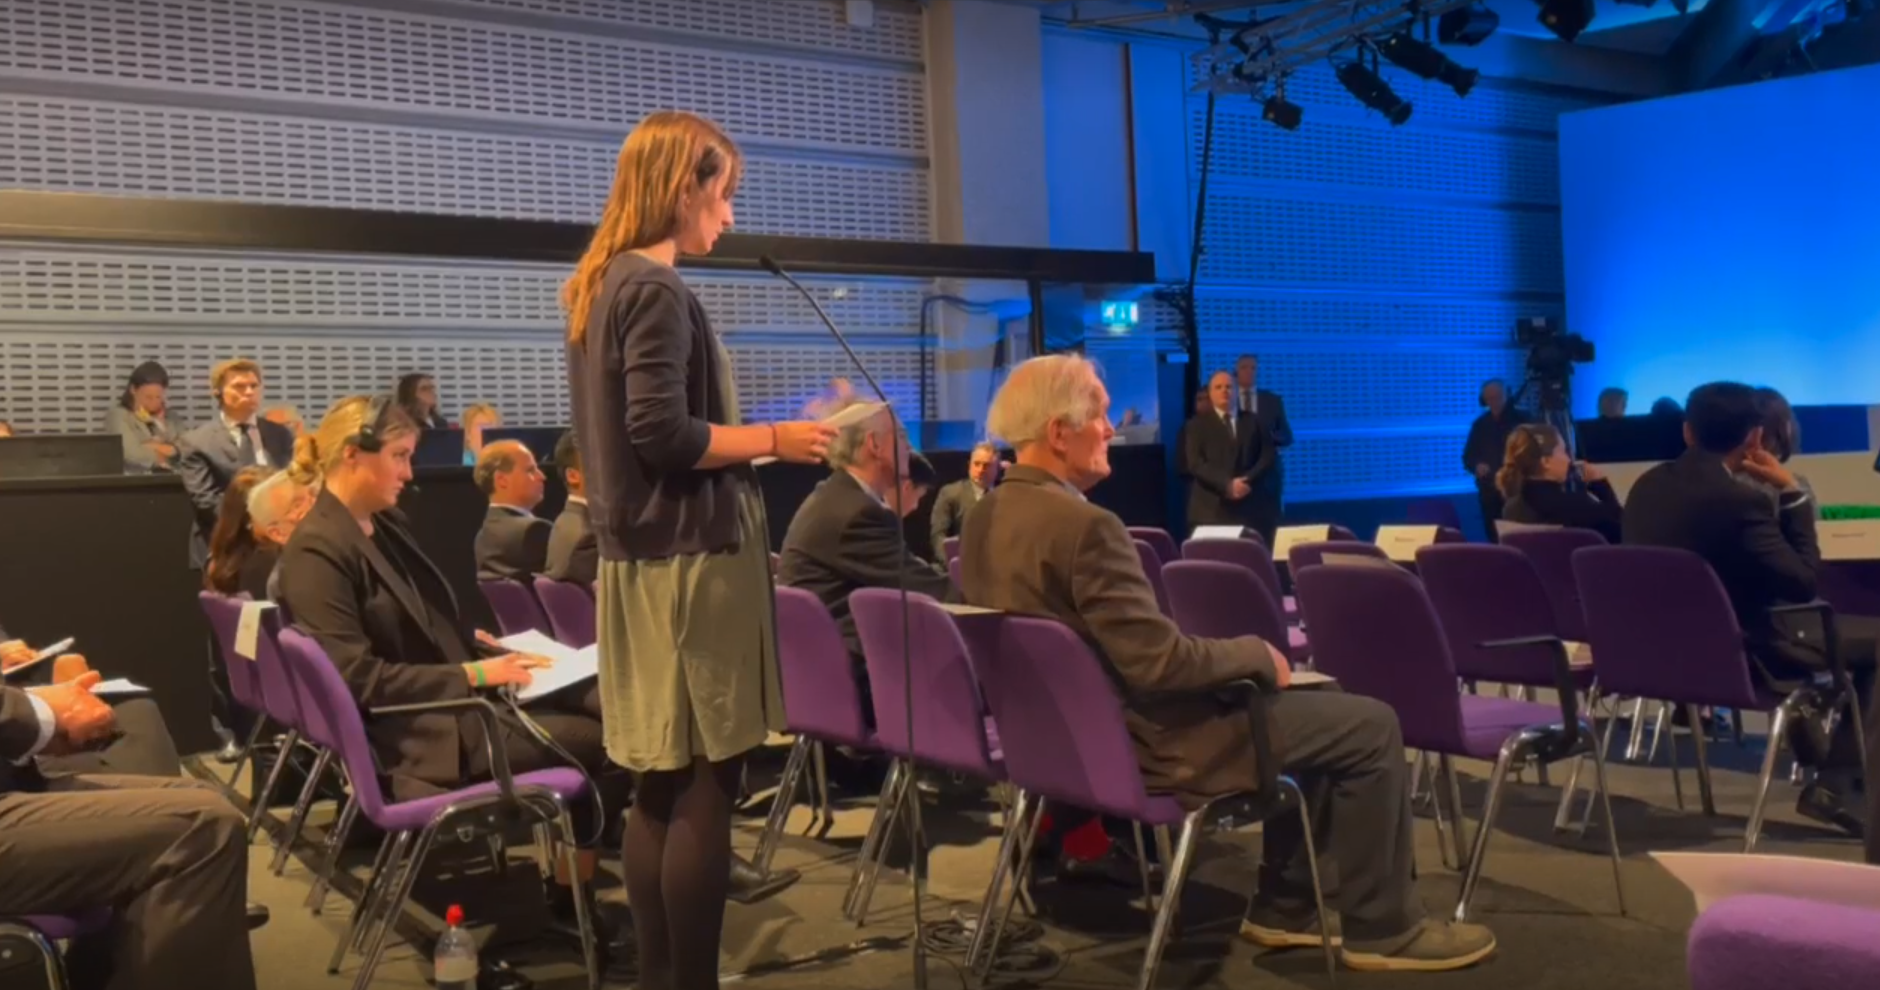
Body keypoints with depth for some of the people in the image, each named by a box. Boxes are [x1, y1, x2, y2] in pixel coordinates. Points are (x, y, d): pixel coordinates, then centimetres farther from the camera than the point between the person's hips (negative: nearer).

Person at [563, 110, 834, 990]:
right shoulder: (656, 290, -13)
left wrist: (751, 440, 20)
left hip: (638, 555, 9)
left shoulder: (597, 286, 16)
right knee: (704, 787, -4)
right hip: (689, 557, -9)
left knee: (659, 785, 12)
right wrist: (776, 440, -10)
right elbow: (663, 434, -20)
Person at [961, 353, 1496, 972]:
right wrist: (1256, 653, -9)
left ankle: (1284, 904, 29)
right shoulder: (1084, 526, -27)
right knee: (1370, 725, 1)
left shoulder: (986, 518, 3)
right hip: (1141, 742, -10)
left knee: (1314, 708, 24)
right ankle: (1382, 927, 15)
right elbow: (1161, 663, -28)